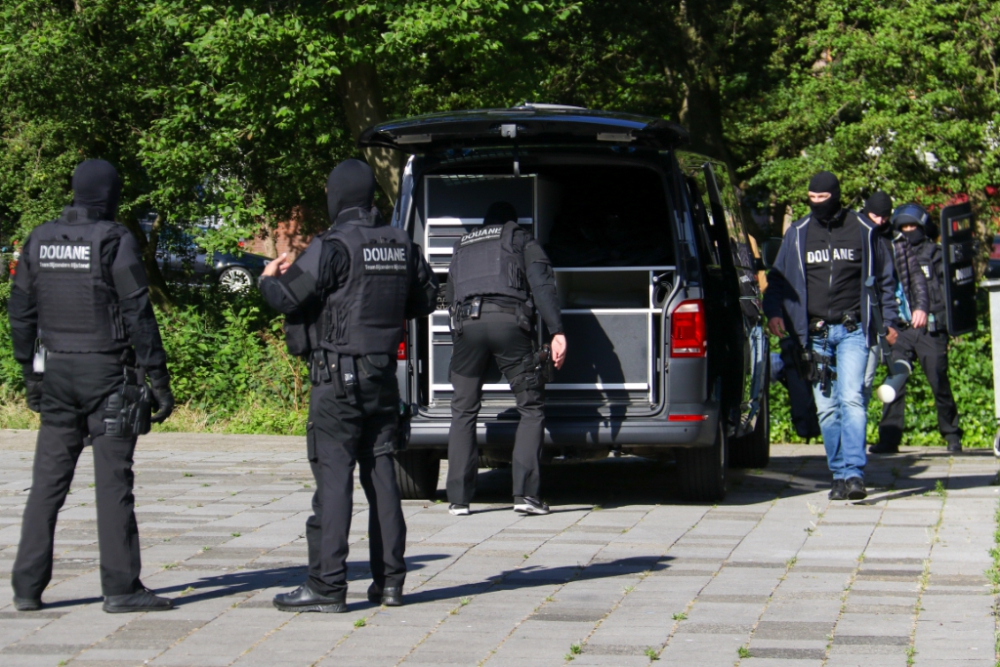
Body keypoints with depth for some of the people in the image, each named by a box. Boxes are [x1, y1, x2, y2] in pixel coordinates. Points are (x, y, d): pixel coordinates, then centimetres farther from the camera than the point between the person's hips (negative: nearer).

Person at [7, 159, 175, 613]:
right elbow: (138, 316, -10)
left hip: (57, 373, 5)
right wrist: (159, 380, -7)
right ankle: (121, 588, -1)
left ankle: (27, 587, 8)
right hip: (108, 374, -5)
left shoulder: (39, 240, 7)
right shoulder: (114, 241, -9)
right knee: (113, 484, -2)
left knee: (47, 482, 8)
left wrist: (31, 375, 18)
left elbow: (20, 314, 10)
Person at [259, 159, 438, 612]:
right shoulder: (402, 246, 8)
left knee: (333, 476, -5)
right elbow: (425, 300, 18)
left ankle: (326, 586, -6)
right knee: (381, 472, 11)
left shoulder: (333, 247, -14)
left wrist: (269, 277, 5)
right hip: (384, 375, 6)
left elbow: (289, 298, -16)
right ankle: (388, 579, 13)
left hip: (339, 377, -6)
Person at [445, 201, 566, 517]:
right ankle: (525, 493, -7)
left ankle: (458, 498, 7)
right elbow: (542, 284, 5)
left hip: (466, 322, 3)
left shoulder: (461, 247, 32)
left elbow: (448, 295, 34)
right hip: (509, 320, -3)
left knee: (463, 412, 12)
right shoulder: (522, 240, 21)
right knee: (531, 409, 5)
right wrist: (556, 331, -4)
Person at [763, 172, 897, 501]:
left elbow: (884, 277, 15)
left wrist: (889, 319, 12)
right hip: (816, 334, 3)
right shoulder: (797, 233, 9)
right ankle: (839, 474, 12)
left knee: (851, 399, -17)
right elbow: (778, 277, 14)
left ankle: (853, 474, -22)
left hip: (852, 330, -3)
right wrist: (774, 310, -2)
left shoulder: (862, 230, 5)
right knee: (826, 408, 4)